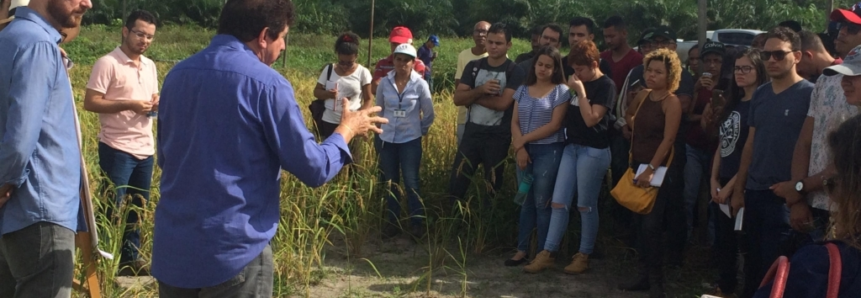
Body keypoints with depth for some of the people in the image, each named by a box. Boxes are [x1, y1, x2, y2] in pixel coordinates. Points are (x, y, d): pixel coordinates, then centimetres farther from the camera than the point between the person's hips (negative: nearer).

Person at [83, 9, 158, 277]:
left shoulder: (150, 66, 12)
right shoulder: (107, 63, -10)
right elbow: (90, 103, -14)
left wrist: (156, 103, -3)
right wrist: (129, 105, -22)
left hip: (145, 149, 7)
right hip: (117, 149, -7)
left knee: (138, 206, 13)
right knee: (113, 207, 1)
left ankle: (130, 257, 24)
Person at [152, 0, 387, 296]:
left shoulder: (176, 74, 6)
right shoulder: (267, 84, -14)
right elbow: (313, 169, -9)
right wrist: (346, 130, 9)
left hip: (170, 248, 6)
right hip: (233, 252, -6)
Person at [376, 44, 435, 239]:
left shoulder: (420, 85, -9)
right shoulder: (385, 83, -3)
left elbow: (429, 114, 1)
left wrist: (421, 131, 6)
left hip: (410, 141, -3)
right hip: (387, 140, 3)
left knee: (411, 183, -3)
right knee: (390, 183, 10)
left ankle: (416, 223, 7)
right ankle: (393, 222, 20)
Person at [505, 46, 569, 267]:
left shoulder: (561, 91, -3)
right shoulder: (523, 90, 11)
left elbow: (555, 125, -10)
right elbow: (514, 122, 6)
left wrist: (523, 139, -9)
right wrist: (519, 147, -10)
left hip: (548, 151, -4)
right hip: (524, 151, 4)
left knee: (542, 203, -1)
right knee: (526, 202, 8)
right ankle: (522, 250, 12)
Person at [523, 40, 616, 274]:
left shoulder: (605, 86, -10)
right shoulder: (579, 82, 12)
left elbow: (591, 119, -18)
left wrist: (580, 91, -18)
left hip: (593, 150, -7)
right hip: (571, 146, 7)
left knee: (586, 206, 2)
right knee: (558, 202, 3)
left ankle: (584, 255, 15)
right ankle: (548, 253, 7)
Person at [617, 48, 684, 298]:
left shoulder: (672, 102, -13)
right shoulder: (643, 96, 7)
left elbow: (668, 140, -18)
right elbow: (629, 115, 29)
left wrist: (651, 169, -22)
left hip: (661, 169, -7)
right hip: (639, 165, 7)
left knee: (652, 225, -8)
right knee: (641, 223, 12)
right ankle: (644, 275, 22)